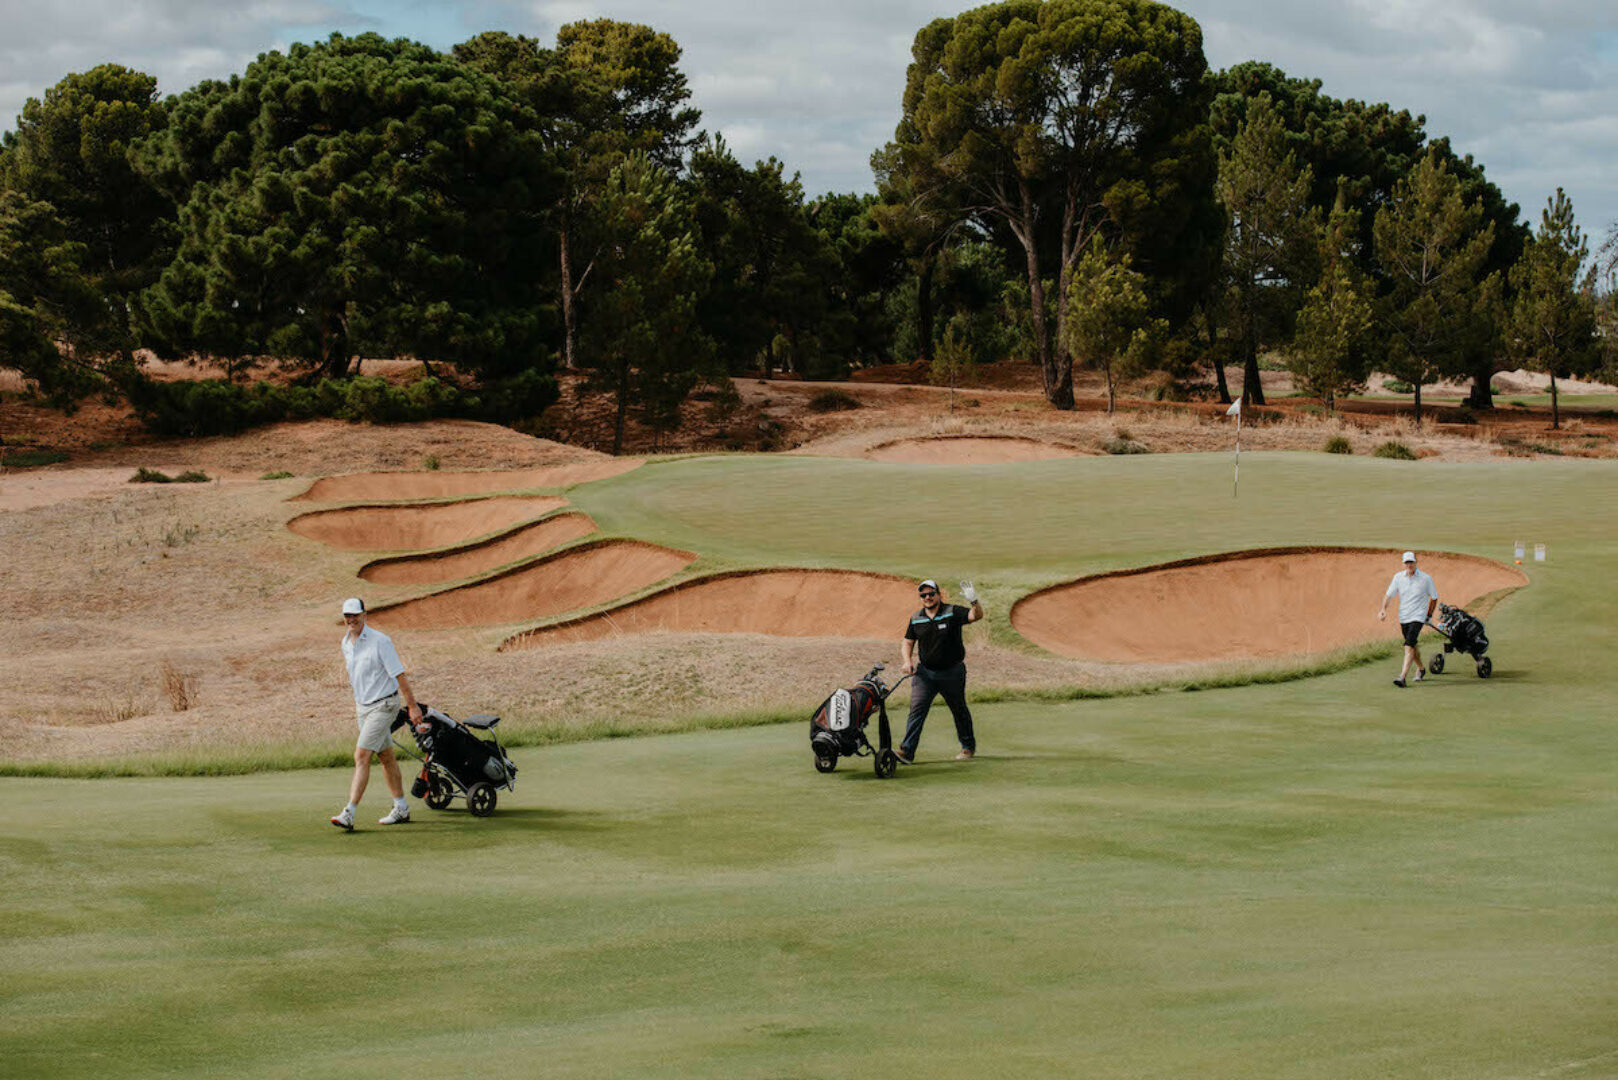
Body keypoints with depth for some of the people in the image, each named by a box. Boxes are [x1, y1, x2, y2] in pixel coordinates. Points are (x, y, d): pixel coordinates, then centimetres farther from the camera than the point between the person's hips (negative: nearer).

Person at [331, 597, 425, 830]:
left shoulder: (380, 641, -17)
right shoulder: (346, 643, 6)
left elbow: (399, 675, -15)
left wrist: (413, 706, -15)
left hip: (383, 705, -8)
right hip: (363, 706, 8)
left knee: (361, 756, -15)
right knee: (386, 757, 14)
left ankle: (349, 814, -18)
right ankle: (401, 808, 23)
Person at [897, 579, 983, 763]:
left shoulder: (952, 612, -9)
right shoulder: (916, 619, 3)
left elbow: (976, 616, -23)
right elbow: (908, 641, 14)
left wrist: (974, 602, -44)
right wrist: (907, 661, -3)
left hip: (952, 673, -2)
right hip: (925, 672, 2)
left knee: (959, 710, 13)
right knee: (917, 709, -11)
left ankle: (968, 747, 32)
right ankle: (907, 751, -15)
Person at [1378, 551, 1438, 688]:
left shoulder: (1426, 578, -7)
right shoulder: (1398, 577, 2)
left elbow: (1434, 597, 6)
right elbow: (1388, 594, 2)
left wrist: (1429, 615, 8)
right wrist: (1383, 608, -15)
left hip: (1418, 617, -5)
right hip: (1403, 617, 5)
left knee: (1409, 645, -20)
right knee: (1411, 645, 17)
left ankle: (1402, 677, -27)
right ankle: (1421, 668, 44)